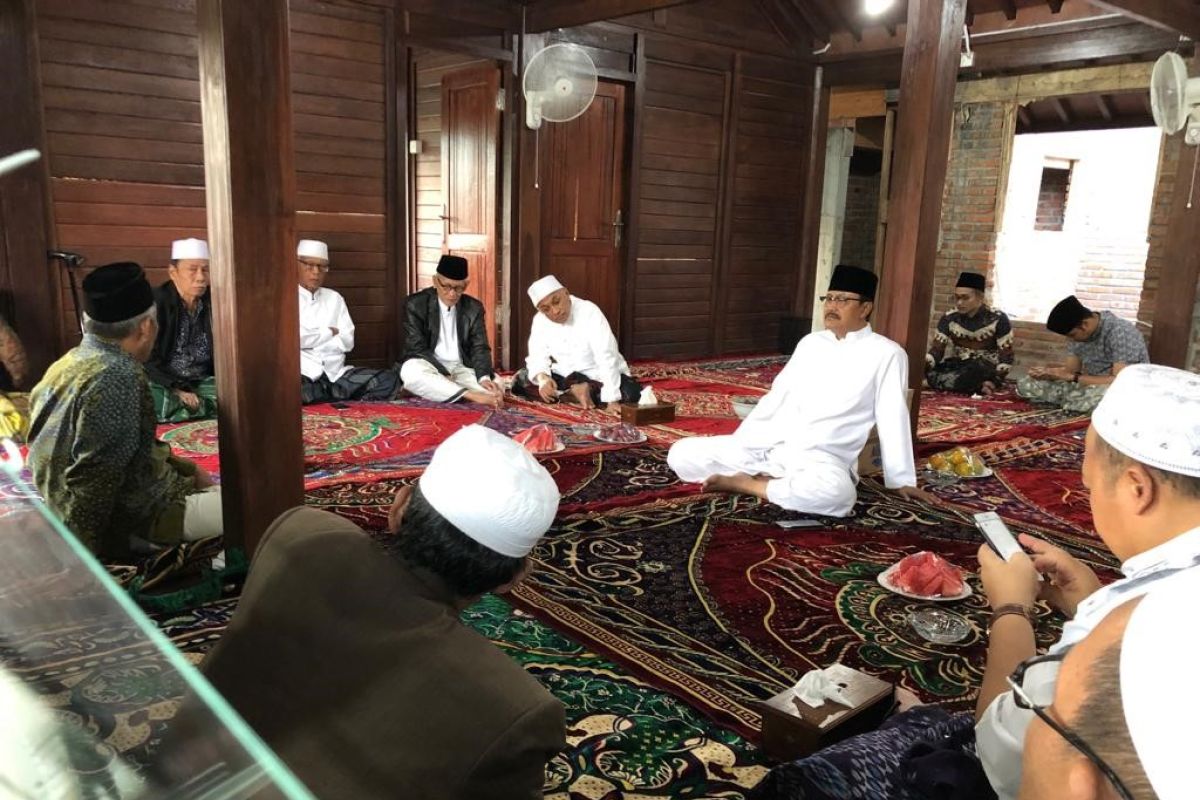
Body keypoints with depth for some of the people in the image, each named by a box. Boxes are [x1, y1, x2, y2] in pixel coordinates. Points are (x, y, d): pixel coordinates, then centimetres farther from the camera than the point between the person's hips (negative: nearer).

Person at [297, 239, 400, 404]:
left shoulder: (334, 298, 18)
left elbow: (347, 341, 7)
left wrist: (311, 339, -3)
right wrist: (329, 332, -1)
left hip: (336, 374, 4)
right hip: (303, 375, -4)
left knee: (389, 379, -17)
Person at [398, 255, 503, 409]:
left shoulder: (474, 308, 3)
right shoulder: (415, 304, -6)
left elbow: (480, 348, -1)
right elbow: (417, 348, -12)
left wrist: (484, 377, -23)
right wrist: (445, 376, -25)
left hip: (462, 368, 3)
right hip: (428, 366, -3)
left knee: (495, 386, -22)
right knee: (411, 372, -37)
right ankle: (474, 396, -40)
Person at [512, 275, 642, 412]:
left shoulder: (590, 311, -22)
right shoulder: (539, 321, -6)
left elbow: (607, 357, -30)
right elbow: (537, 357, -7)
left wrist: (612, 400, -38)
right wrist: (542, 378, -32)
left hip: (599, 377, -4)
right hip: (565, 376, 4)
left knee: (631, 392, -33)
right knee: (520, 381, -15)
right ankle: (574, 391, -18)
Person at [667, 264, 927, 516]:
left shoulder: (886, 354, 0)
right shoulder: (810, 343, 16)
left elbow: (893, 419, 0)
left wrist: (902, 479, 1)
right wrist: (734, 441, 12)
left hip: (820, 458, -4)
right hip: (766, 445, 4)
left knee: (834, 492, -41)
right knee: (682, 454, -8)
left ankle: (745, 483, -18)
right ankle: (774, 482, -9)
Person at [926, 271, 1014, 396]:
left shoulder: (998, 319, -10)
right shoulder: (949, 319, -1)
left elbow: (1006, 356, -9)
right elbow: (936, 350, -5)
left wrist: (995, 381, -22)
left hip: (986, 371, -4)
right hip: (958, 368, 4)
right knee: (932, 374, -29)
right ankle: (978, 387, -18)